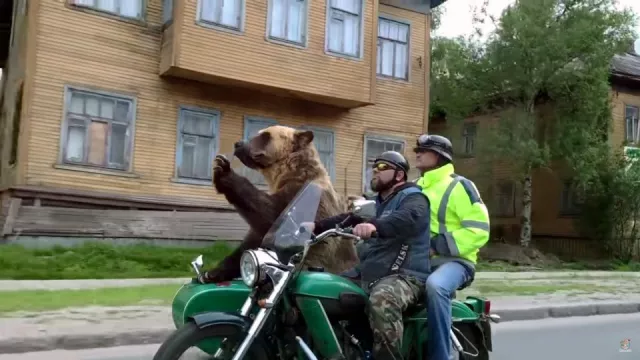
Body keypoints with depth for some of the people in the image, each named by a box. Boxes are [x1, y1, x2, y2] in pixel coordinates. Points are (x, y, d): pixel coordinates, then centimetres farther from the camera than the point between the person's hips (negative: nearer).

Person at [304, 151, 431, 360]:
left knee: (381, 301, -39)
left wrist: (375, 226, -47)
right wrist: (316, 226, -3)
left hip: (404, 275, -9)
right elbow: (348, 219, 13)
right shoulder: (376, 203, 26)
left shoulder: (412, 197, -4)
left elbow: (409, 218, -28)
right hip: (369, 272, 9)